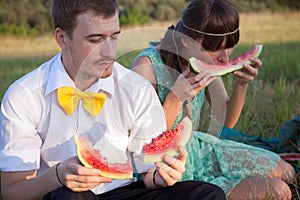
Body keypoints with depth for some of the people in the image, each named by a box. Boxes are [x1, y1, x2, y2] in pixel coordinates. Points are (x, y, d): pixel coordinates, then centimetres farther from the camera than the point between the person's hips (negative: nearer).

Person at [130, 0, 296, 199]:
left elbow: (227, 122, 6)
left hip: (196, 148, 8)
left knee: (286, 173, 9)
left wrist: (242, 84, -11)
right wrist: (176, 98, -34)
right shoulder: (147, 66, -26)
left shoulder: (204, 62, -6)